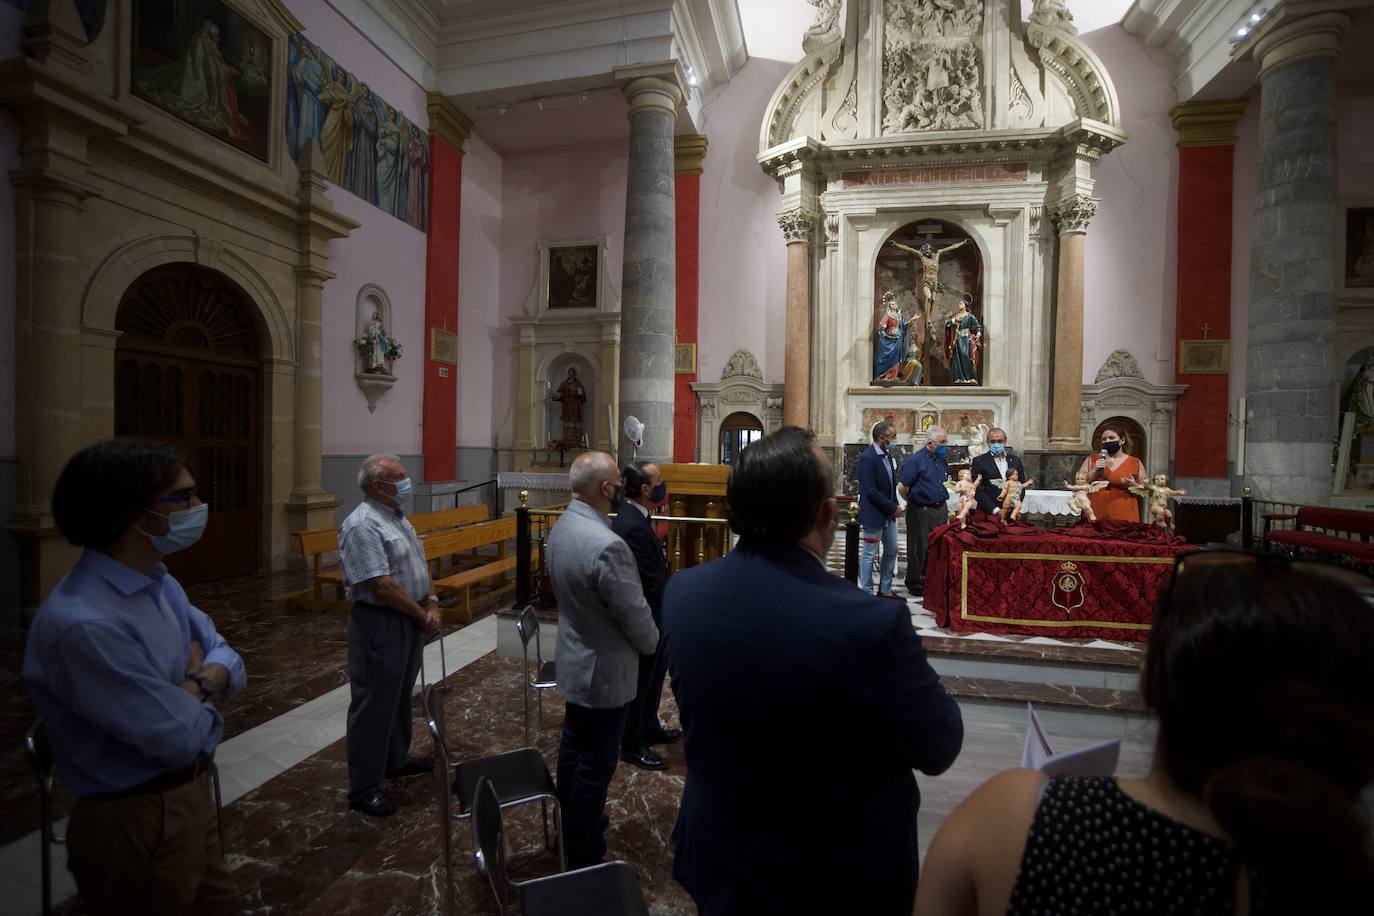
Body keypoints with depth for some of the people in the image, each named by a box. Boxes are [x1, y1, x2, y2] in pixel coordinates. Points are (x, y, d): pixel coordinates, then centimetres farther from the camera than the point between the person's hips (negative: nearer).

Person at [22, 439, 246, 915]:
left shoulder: (159, 582, -1)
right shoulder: (83, 623, -30)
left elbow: (229, 661, 4)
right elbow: (181, 737, -26)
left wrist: (202, 680, -17)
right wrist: (201, 685, -7)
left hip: (191, 793, 8)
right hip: (140, 822, -8)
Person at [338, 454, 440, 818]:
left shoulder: (397, 517, 10)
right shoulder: (362, 525, -20)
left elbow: (417, 566, 15)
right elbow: (382, 586, -24)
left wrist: (431, 603, 1)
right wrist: (422, 615, -14)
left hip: (409, 620, 9)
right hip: (379, 624, -9)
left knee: (401, 695, 21)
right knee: (373, 704, 3)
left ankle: (396, 760, 39)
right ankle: (363, 788, 17)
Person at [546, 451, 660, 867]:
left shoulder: (561, 527, -3)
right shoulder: (607, 545, -32)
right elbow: (635, 613, -22)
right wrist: (652, 643, -1)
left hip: (574, 659, 9)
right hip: (604, 670, -9)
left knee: (573, 747, 25)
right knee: (596, 766, 8)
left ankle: (573, 821, 46)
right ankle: (585, 858, 25)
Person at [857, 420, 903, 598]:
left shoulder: (886, 455, 8)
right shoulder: (868, 458, -19)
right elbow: (870, 491, -23)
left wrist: (895, 506, 1)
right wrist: (893, 507, -17)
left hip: (888, 514, 9)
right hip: (874, 515, -9)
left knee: (891, 551, 16)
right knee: (870, 554, 3)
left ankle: (885, 590, 29)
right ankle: (866, 592, 15)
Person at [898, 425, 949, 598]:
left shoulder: (942, 460, 11)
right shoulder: (915, 460, -13)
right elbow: (904, 488, -13)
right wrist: (914, 501, -1)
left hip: (941, 509, 7)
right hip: (921, 511, -7)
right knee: (919, 549, 2)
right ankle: (915, 584, 13)